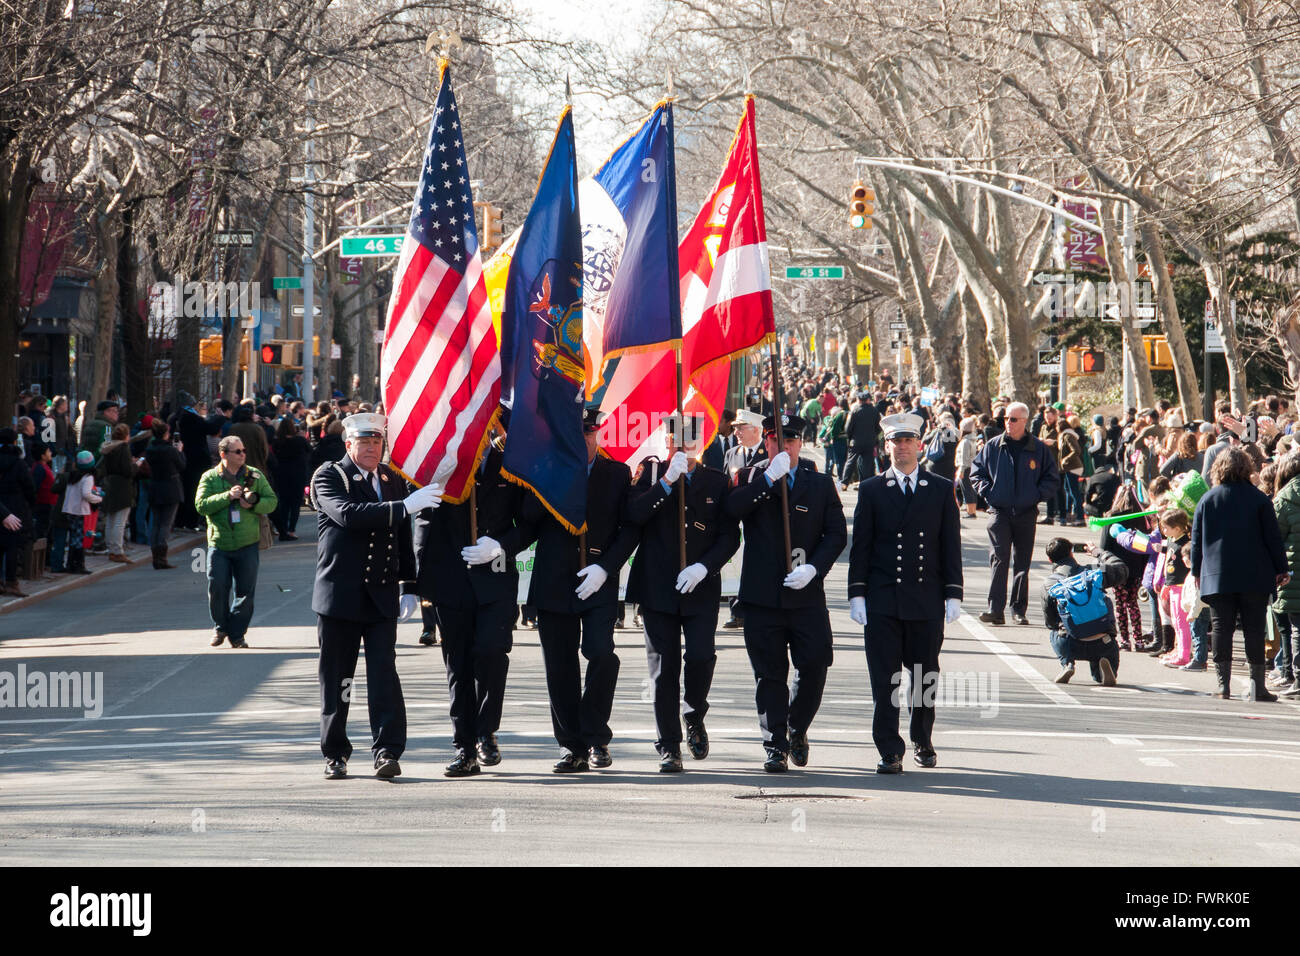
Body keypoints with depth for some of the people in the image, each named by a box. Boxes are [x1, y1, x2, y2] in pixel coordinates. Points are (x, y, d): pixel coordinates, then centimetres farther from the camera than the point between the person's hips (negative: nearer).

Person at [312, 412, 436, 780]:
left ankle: (387, 752, -9)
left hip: (382, 597, 3)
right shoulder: (328, 477, -3)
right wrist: (403, 507, -29)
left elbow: (404, 538, 20)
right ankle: (335, 754, 13)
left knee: (384, 674, -7)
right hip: (340, 594, -3)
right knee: (336, 680, 3)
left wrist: (408, 587, 13)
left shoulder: (393, 479, 14)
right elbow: (347, 514, -23)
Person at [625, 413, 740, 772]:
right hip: (657, 587, 0)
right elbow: (634, 513, -11)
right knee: (664, 666, -1)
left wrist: (703, 567, -11)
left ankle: (695, 718, 17)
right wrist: (667, 481, -17)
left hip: (701, 588, 0)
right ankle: (668, 746, 7)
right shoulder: (651, 473, 6)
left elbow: (729, 536, 3)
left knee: (701, 657, -12)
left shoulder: (717, 482, 7)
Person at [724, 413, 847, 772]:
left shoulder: (821, 484, 10)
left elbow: (837, 534, 5)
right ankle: (776, 747, 7)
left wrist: (813, 568, -10)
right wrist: (769, 479, -20)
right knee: (770, 674, 1)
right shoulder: (750, 479, 7)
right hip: (762, 594, -1)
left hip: (806, 594, 1)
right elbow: (731, 508, -14)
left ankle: (797, 729, 21)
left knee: (814, 667, -4)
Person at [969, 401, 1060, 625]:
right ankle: (995, 609, -16)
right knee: (999, 560, -12)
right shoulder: (993, 446, 4)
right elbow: (976, 471, 12)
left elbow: (1052, 479, 10)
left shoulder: (1039, 449, 4)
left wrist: (1038, 495, -6)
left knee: (1022, 563, 7)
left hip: (1026, 513, 1)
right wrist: (986, 491, -3)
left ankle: (1019, 609, 15)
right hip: (999, 512, -1)